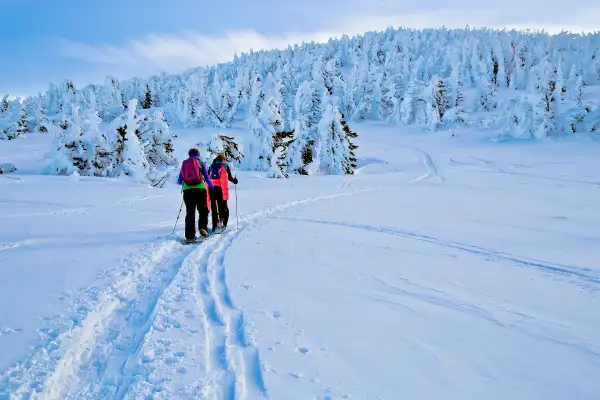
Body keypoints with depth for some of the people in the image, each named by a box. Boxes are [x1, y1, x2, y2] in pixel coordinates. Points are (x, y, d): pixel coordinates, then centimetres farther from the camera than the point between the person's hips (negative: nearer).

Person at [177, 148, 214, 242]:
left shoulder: (184, 164, 14)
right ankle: (203, 227, -11)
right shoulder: (201, 163, 6)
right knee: (203, 211, 11)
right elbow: (207, 178, 4)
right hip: (200, 190, -3)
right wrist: (212, 186, 24)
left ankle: (190, 236, 4)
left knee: (190, 214, 7)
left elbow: (179, 181, 18)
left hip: (187, 191, 3)